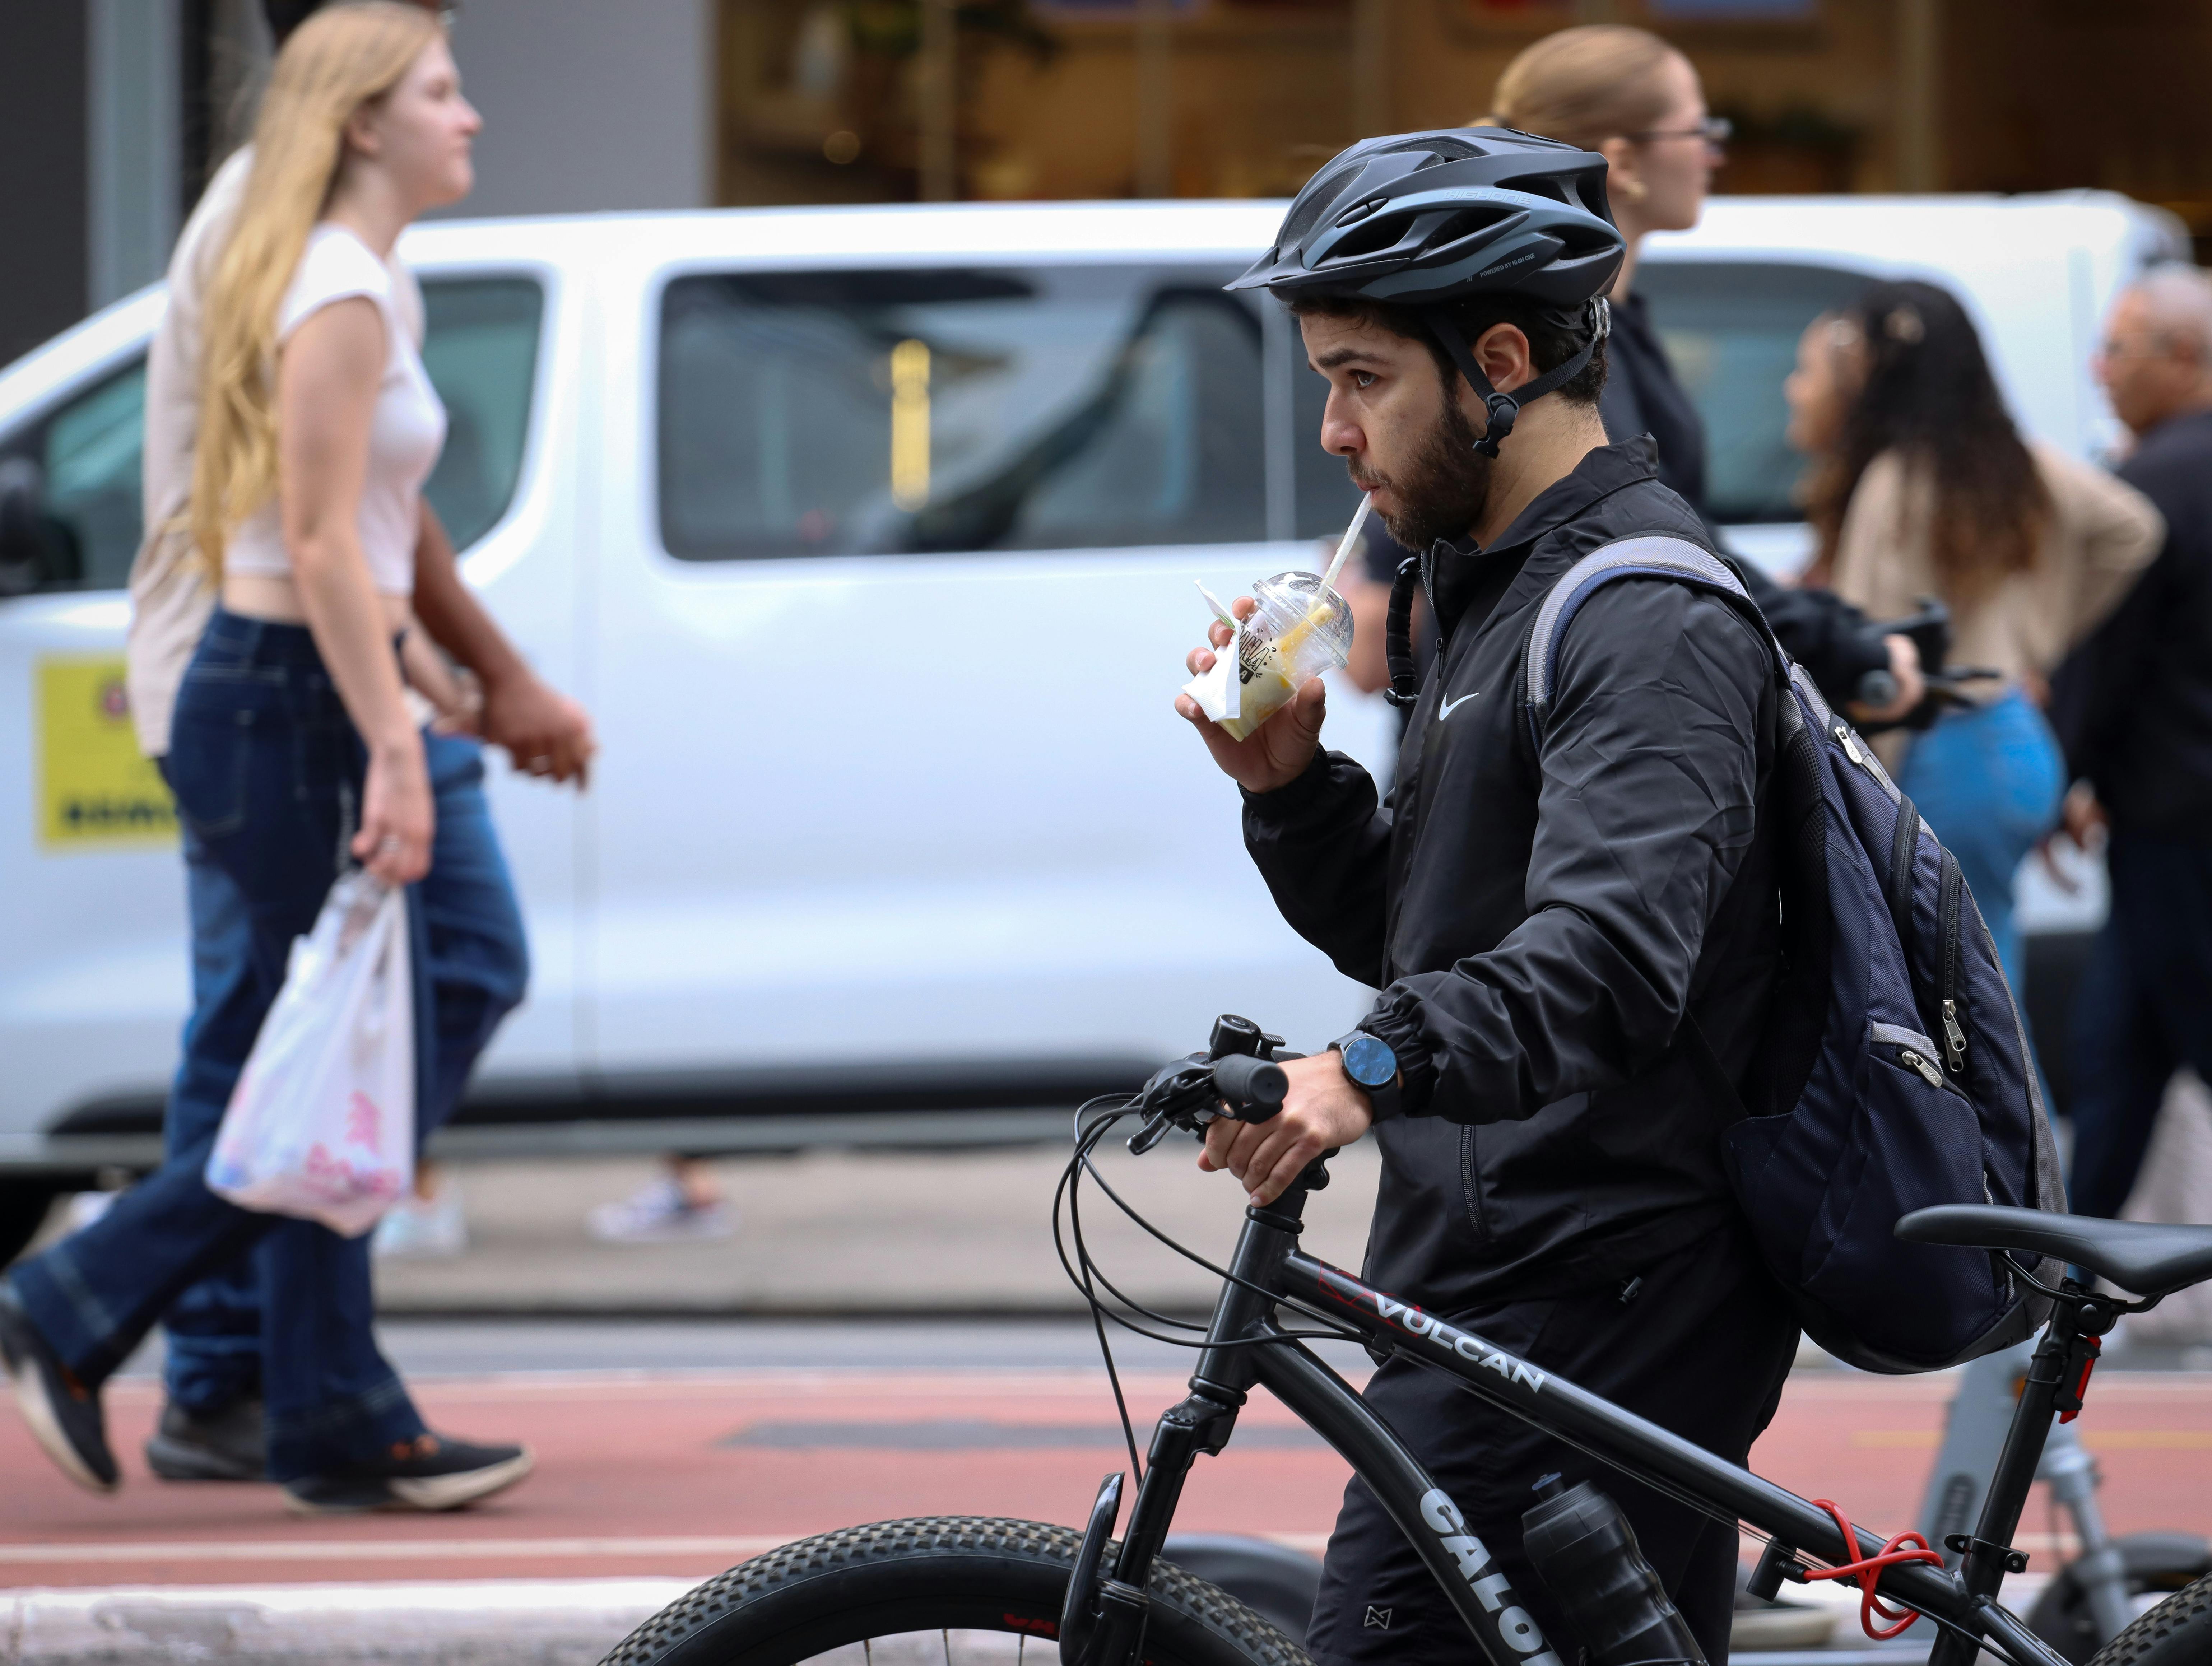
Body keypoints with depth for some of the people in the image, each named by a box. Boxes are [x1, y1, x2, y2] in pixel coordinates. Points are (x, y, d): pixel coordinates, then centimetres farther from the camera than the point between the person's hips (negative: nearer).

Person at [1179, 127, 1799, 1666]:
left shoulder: (1651, 619, -14)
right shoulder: (1501, 591, 20)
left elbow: (1610, 957, -30)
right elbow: (1412, 937, 22)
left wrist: (1376, 1069, -45)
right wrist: (1289, 784, 5)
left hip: (1590, 1306, -11)